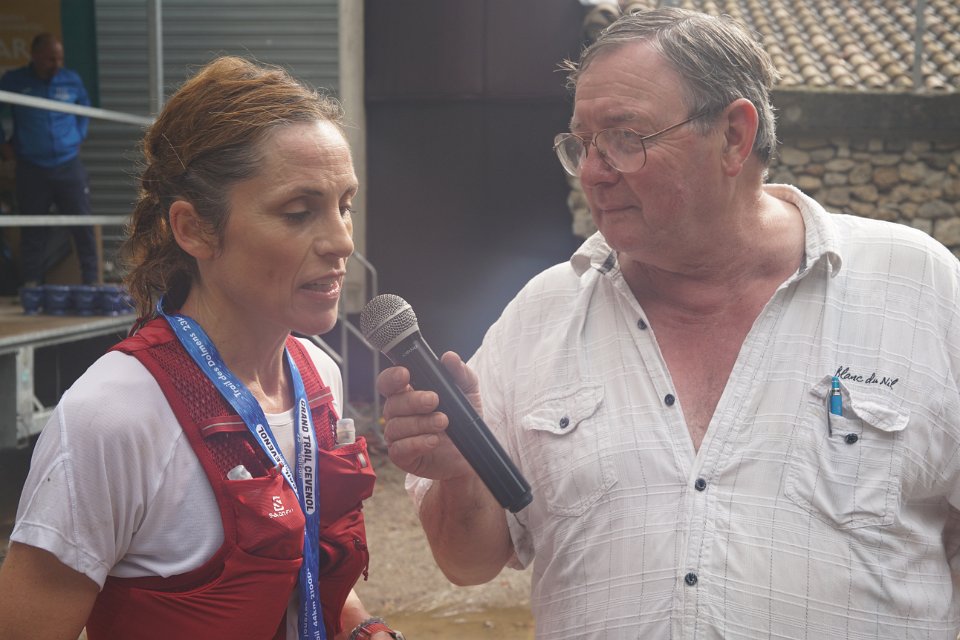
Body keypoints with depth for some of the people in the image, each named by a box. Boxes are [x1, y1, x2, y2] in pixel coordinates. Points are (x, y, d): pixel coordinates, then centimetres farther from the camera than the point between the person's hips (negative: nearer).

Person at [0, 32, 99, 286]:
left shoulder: (72, 80, 4)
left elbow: (85, 108, 22)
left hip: (69, 165, 1)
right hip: (31, 168, -1)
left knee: (83, 226, -1)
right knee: (32, 231, 5)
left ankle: (92, 282, 7)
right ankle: (31, 287, 12)